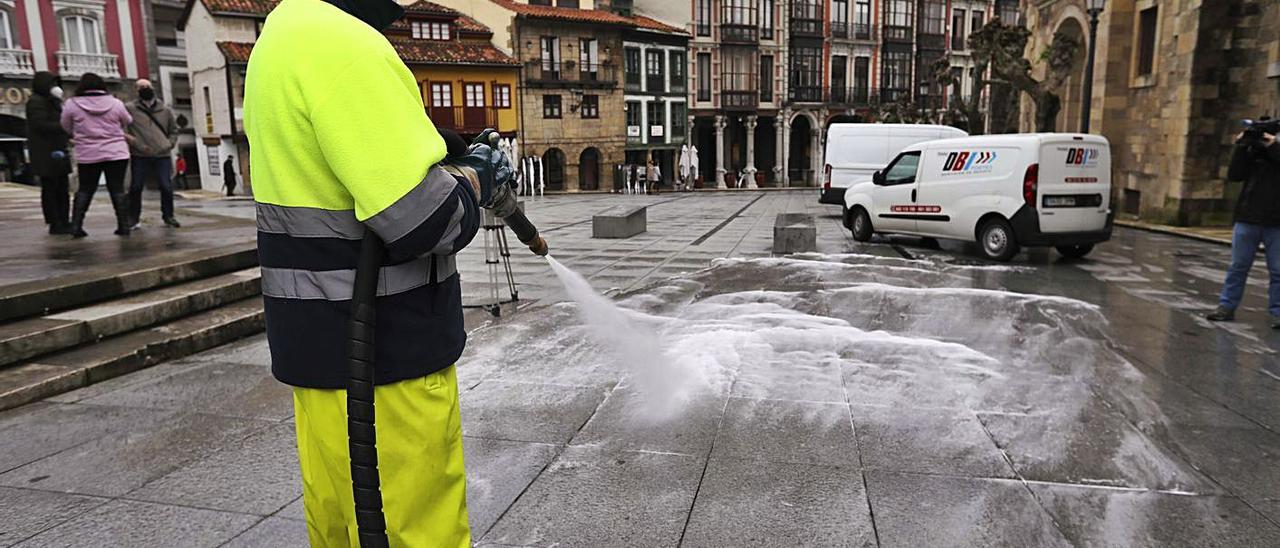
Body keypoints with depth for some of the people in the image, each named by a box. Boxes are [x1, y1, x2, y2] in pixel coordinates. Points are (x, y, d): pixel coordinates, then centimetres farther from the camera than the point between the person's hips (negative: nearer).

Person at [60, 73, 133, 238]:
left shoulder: (72, 104, -3)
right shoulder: (115, 103, -4)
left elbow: (67, 128, 6)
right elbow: (127, 122, 10)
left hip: (87, 155, 1)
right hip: (116, 153, -1)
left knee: (85, 190, 12)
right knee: (118, 189, 3)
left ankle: (76, 226, 9)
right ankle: (124, 226, 2)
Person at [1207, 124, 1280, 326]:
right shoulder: (1253, 150, 6)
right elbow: (1234, 175, -3)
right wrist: (1241, 147, -9)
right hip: (1247, 219, 1)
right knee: (1238, 266, 7)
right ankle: (1227, 306, 13)